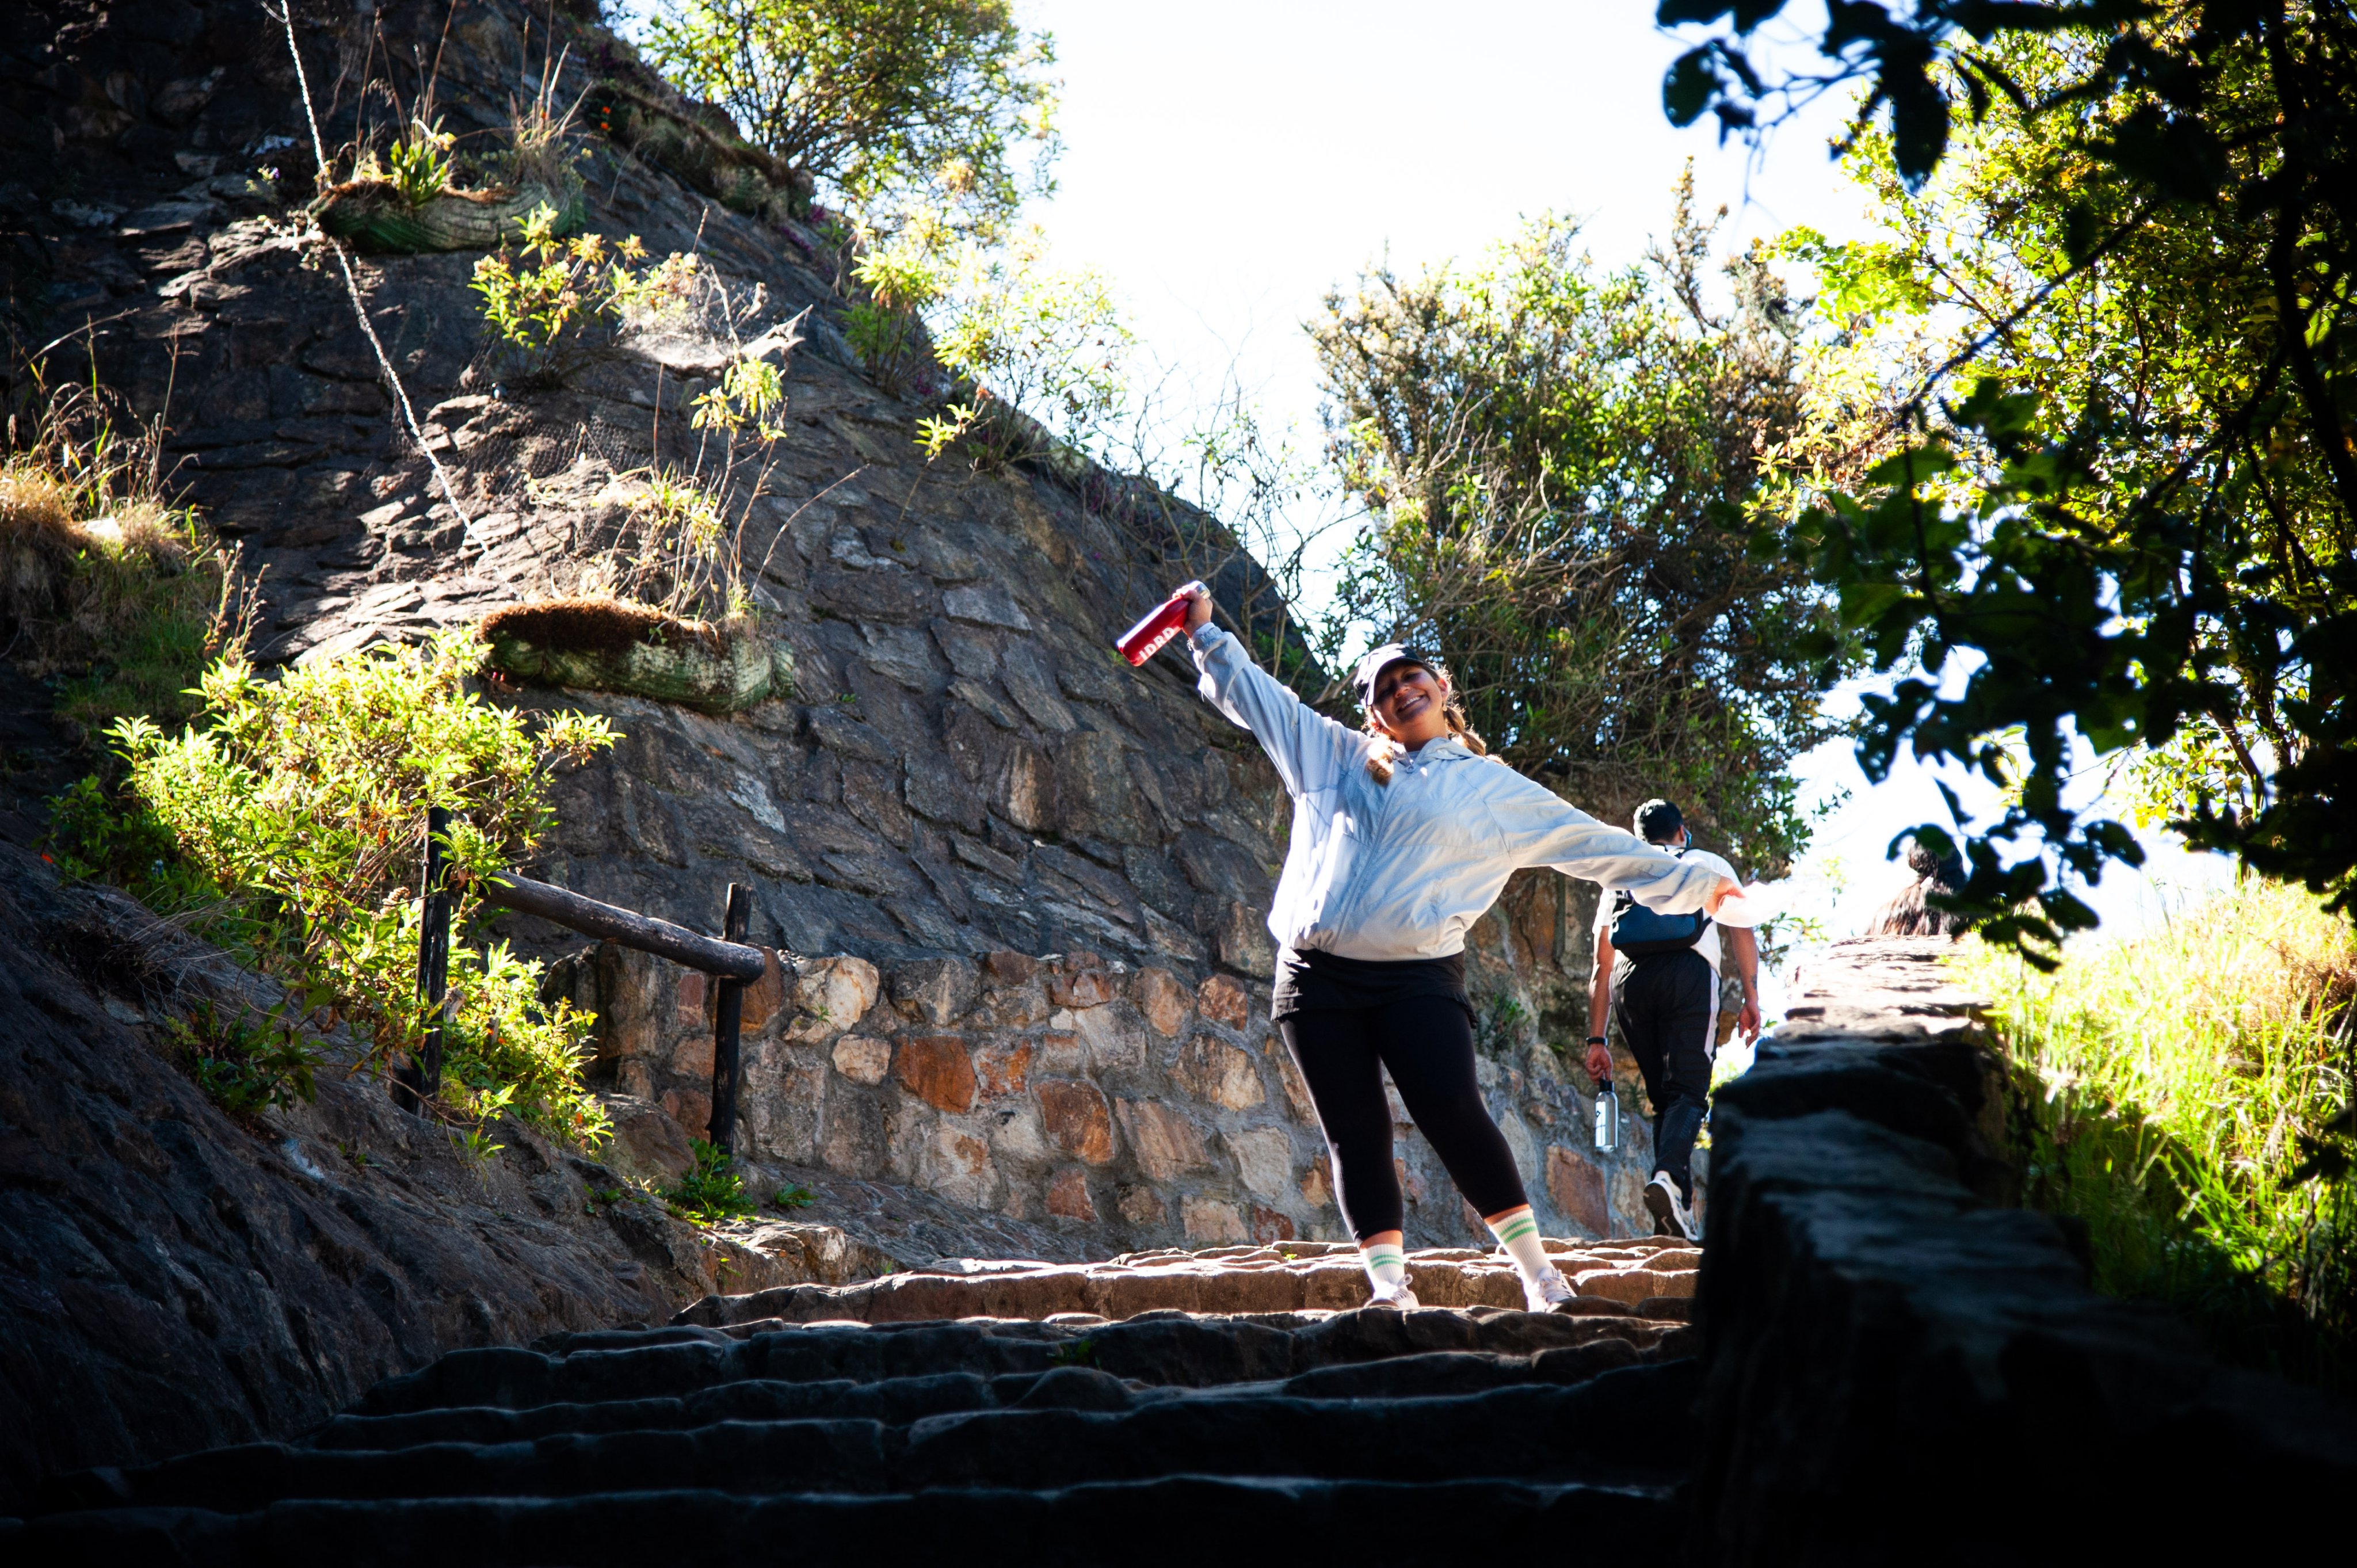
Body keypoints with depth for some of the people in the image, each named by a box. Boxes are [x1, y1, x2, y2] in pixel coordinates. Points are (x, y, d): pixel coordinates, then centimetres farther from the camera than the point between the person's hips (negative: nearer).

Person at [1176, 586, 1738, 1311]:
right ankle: (1388, 1282, -1)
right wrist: (1206, 634, 26)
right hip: (1317, 977, 3)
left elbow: (1590, 841, 15)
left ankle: (1536, 1270, -9)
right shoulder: (1337, 756, 19)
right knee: (1355, 1134, -2)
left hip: (1417, 978, -3)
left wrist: (1687, 882, 14)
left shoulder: (1492, 788, 13)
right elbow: (1255, 693, 27)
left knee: (1454, 1115, -17)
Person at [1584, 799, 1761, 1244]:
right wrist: (1751, 998, 3)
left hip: (1632, 980, 3)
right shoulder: (1709, 864, 25)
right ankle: (1668, 1176, -35)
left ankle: (1679, 1208, 4)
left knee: (1662, 1096, 13)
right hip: (1689, 973, -3)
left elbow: (1601, 967, 22)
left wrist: (1598, 1039, 20)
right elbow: (1741, 931, 8)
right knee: (1688, 1091, -9)